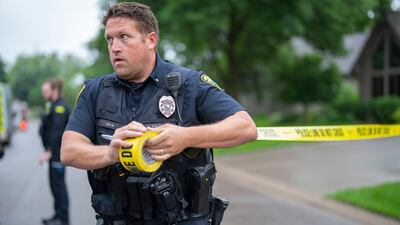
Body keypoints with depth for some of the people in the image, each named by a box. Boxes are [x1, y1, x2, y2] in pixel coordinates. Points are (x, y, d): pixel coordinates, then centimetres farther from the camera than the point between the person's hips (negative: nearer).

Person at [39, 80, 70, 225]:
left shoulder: (59, 107, -16)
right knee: (55, 184, 15)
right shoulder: (53, 106, 17)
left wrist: (49, 152, -25)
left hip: (57, 153, -10)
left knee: (58, 184, -6)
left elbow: (56, 132, -24)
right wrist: (49, 150, 14)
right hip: (55, 153, 10)